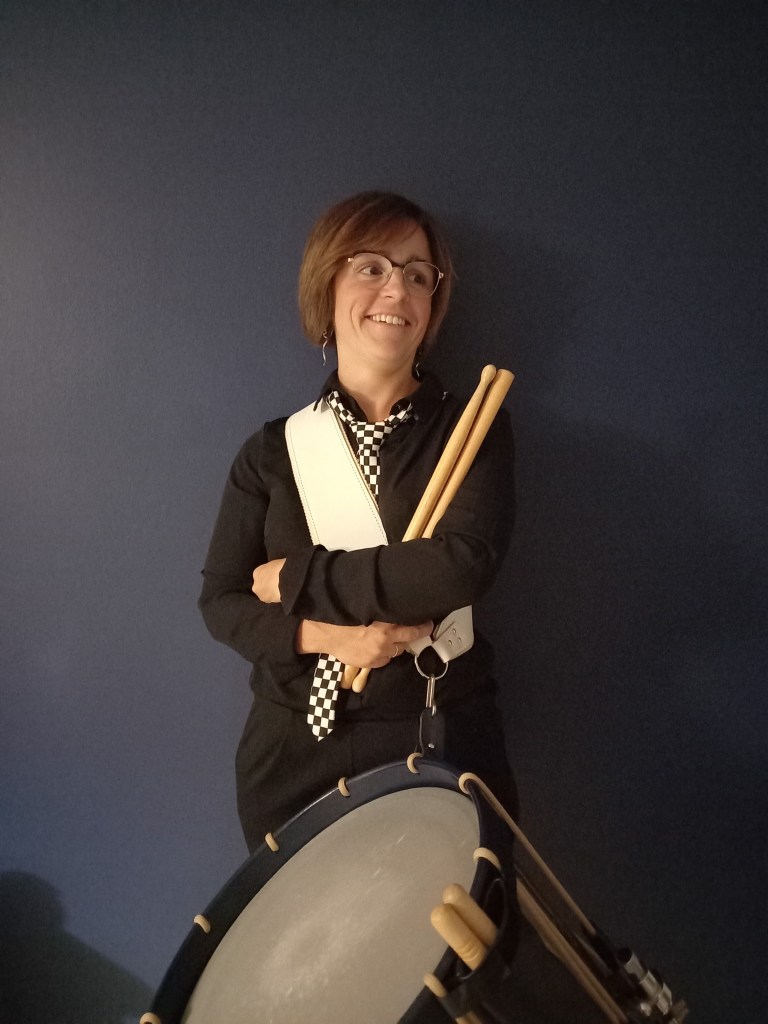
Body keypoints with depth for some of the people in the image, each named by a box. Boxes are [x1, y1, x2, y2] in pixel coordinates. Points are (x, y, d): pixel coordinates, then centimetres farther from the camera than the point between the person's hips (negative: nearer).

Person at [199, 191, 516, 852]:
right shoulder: (273, 451, 2)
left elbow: (464, 566, -19)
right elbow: (221, 601, 1)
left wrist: (297, 579, -13)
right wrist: (321, 635, -17)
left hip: (436, 744, -1)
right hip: (292, 749, 2)